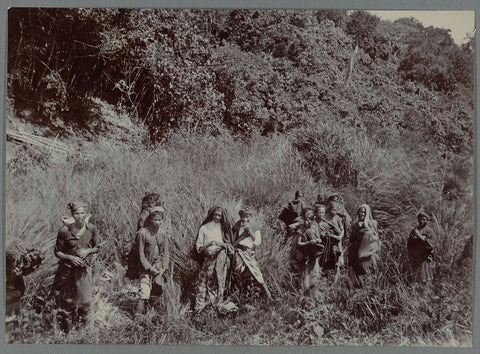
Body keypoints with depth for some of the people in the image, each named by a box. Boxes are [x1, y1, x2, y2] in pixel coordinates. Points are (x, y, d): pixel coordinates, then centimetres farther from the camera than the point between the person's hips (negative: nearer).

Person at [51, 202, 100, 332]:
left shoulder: (91, 229, -8)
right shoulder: (65, 230, -14)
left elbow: (97, 247, 6)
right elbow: (57, 252, -4)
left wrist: (88, 251, -13)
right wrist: (70, 257, -19)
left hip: (84, 268, 2)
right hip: (67, 269, -2)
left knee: (85, 301, 8)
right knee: (67, 301, 8)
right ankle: (66, 331, 27)